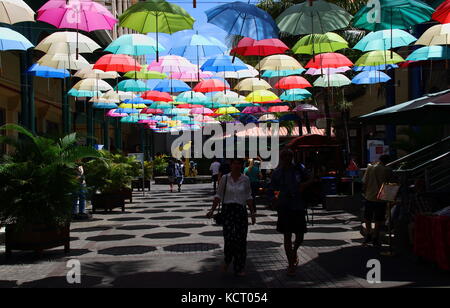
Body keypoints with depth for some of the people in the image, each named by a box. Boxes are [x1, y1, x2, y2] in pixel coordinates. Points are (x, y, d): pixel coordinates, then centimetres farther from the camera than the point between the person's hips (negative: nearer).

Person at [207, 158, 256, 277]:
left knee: (241, 239, 0)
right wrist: (212, 210, -3)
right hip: (227, 210, -1)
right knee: (229, 237, -13)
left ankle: (239, 268, 11)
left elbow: (248, 197, 10)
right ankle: (227, 260, 17)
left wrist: (252, 213, 6)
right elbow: (218, 196, 5)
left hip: (241, 210, 1)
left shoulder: (245, 179, 5)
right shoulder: (225, 178, 2)